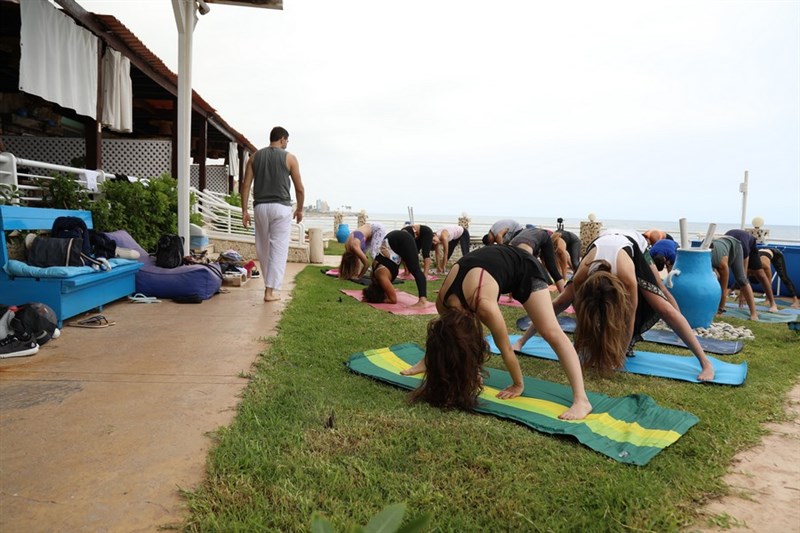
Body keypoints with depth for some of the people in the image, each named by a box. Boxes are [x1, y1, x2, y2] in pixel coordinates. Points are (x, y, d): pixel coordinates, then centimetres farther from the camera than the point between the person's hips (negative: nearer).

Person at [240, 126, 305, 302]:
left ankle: (271, 283, 27)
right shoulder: (289, 158, 2)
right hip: (281, 207, -3)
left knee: (263, 248, 16)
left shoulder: (255, 157, 10)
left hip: (260, 207, 4)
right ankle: (270, 291, -4)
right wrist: (299, 209, 14)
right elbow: (299, 188, 1)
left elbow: (246, 185, 3)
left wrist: (244, 211, 5)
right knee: (278, 249, -1)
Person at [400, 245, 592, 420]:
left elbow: (506, 349, -23)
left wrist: (518, 384, -9)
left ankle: (581, 399, -21)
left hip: (523, 268, -6)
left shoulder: (484, 306, -38)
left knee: (551, 332, -18)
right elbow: (445, 330, 1)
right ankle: (427, 362, 34)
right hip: (493, 260, 6)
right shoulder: (443, 302, -21)